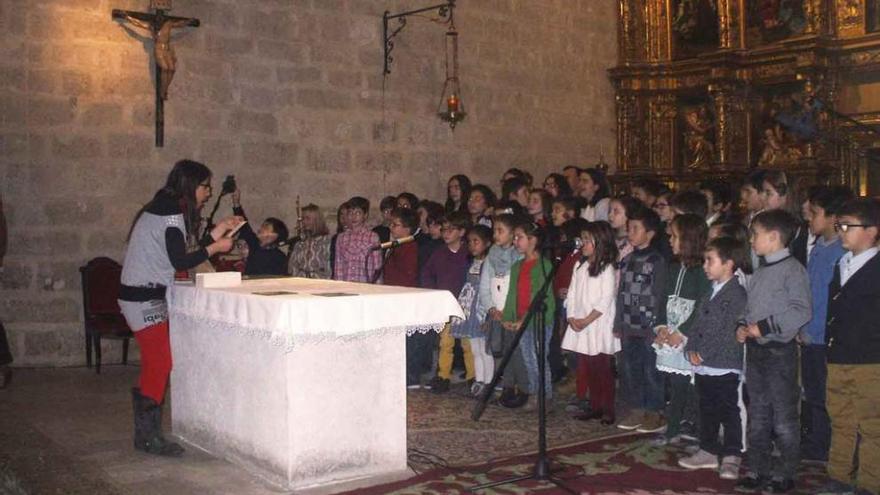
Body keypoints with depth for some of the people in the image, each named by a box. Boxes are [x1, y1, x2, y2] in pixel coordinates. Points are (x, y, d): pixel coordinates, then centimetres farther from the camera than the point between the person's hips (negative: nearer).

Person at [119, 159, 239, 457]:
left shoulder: (164, 209, 16)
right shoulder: (171, 212, -15)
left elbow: (179, 255, 14)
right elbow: (180, 262, -21)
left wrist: (216, 233, 13)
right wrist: (215, 248, -9)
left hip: (144, 297, 10)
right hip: (145, 300, -10)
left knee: (154, 366, 11)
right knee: (160, 364, -8)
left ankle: (146, 434, 16)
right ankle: (148, 437, -1)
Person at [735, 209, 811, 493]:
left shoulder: (792, 269, -12)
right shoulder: (759, 272, 14)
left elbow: (801, 311, -20)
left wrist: (764, 326, -18)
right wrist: (744, 327, 2)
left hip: (779, 350, -8)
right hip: (755, 350, 8)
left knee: (783, 418, 1)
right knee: (758, 415, 14)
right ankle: (758, 470, 23)